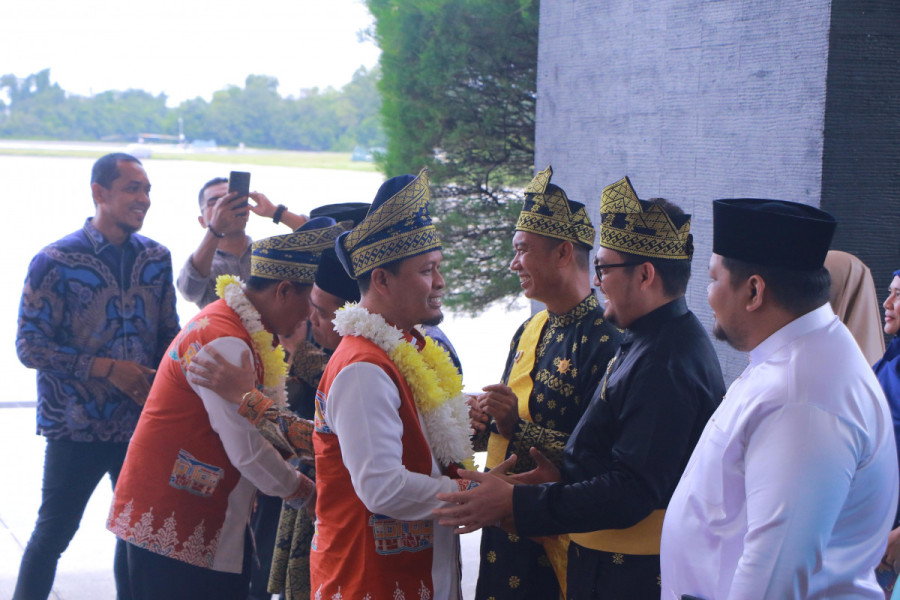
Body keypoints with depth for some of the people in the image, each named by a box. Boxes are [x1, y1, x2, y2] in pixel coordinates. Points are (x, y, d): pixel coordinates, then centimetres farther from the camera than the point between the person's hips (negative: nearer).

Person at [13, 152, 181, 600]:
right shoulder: (56, 262, -11)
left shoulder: (156, 259, 3)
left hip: (141, 424, 4)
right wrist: (107, 368, -19)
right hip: (77, 428, -4)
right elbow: (30, 346, -12)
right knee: (54, 533, 6)